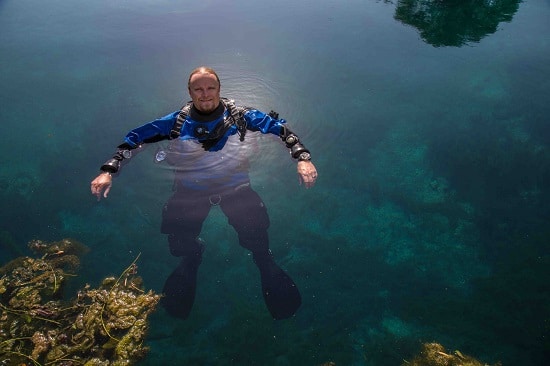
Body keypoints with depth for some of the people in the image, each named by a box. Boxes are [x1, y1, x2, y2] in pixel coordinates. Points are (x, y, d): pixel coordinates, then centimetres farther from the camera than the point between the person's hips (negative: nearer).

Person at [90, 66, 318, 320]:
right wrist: (108, 171, -11)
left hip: (235, 187, 0)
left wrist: (303, 158, -19)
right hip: (191, 189, 1)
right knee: (177, 235, -16)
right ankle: (191, 258, 24)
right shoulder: (177, 122, -6)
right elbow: (134, 139, 0)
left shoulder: (239, 115, -7)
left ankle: (264, 262, 18)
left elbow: (281, 128, -5)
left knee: (255, 228, -20)